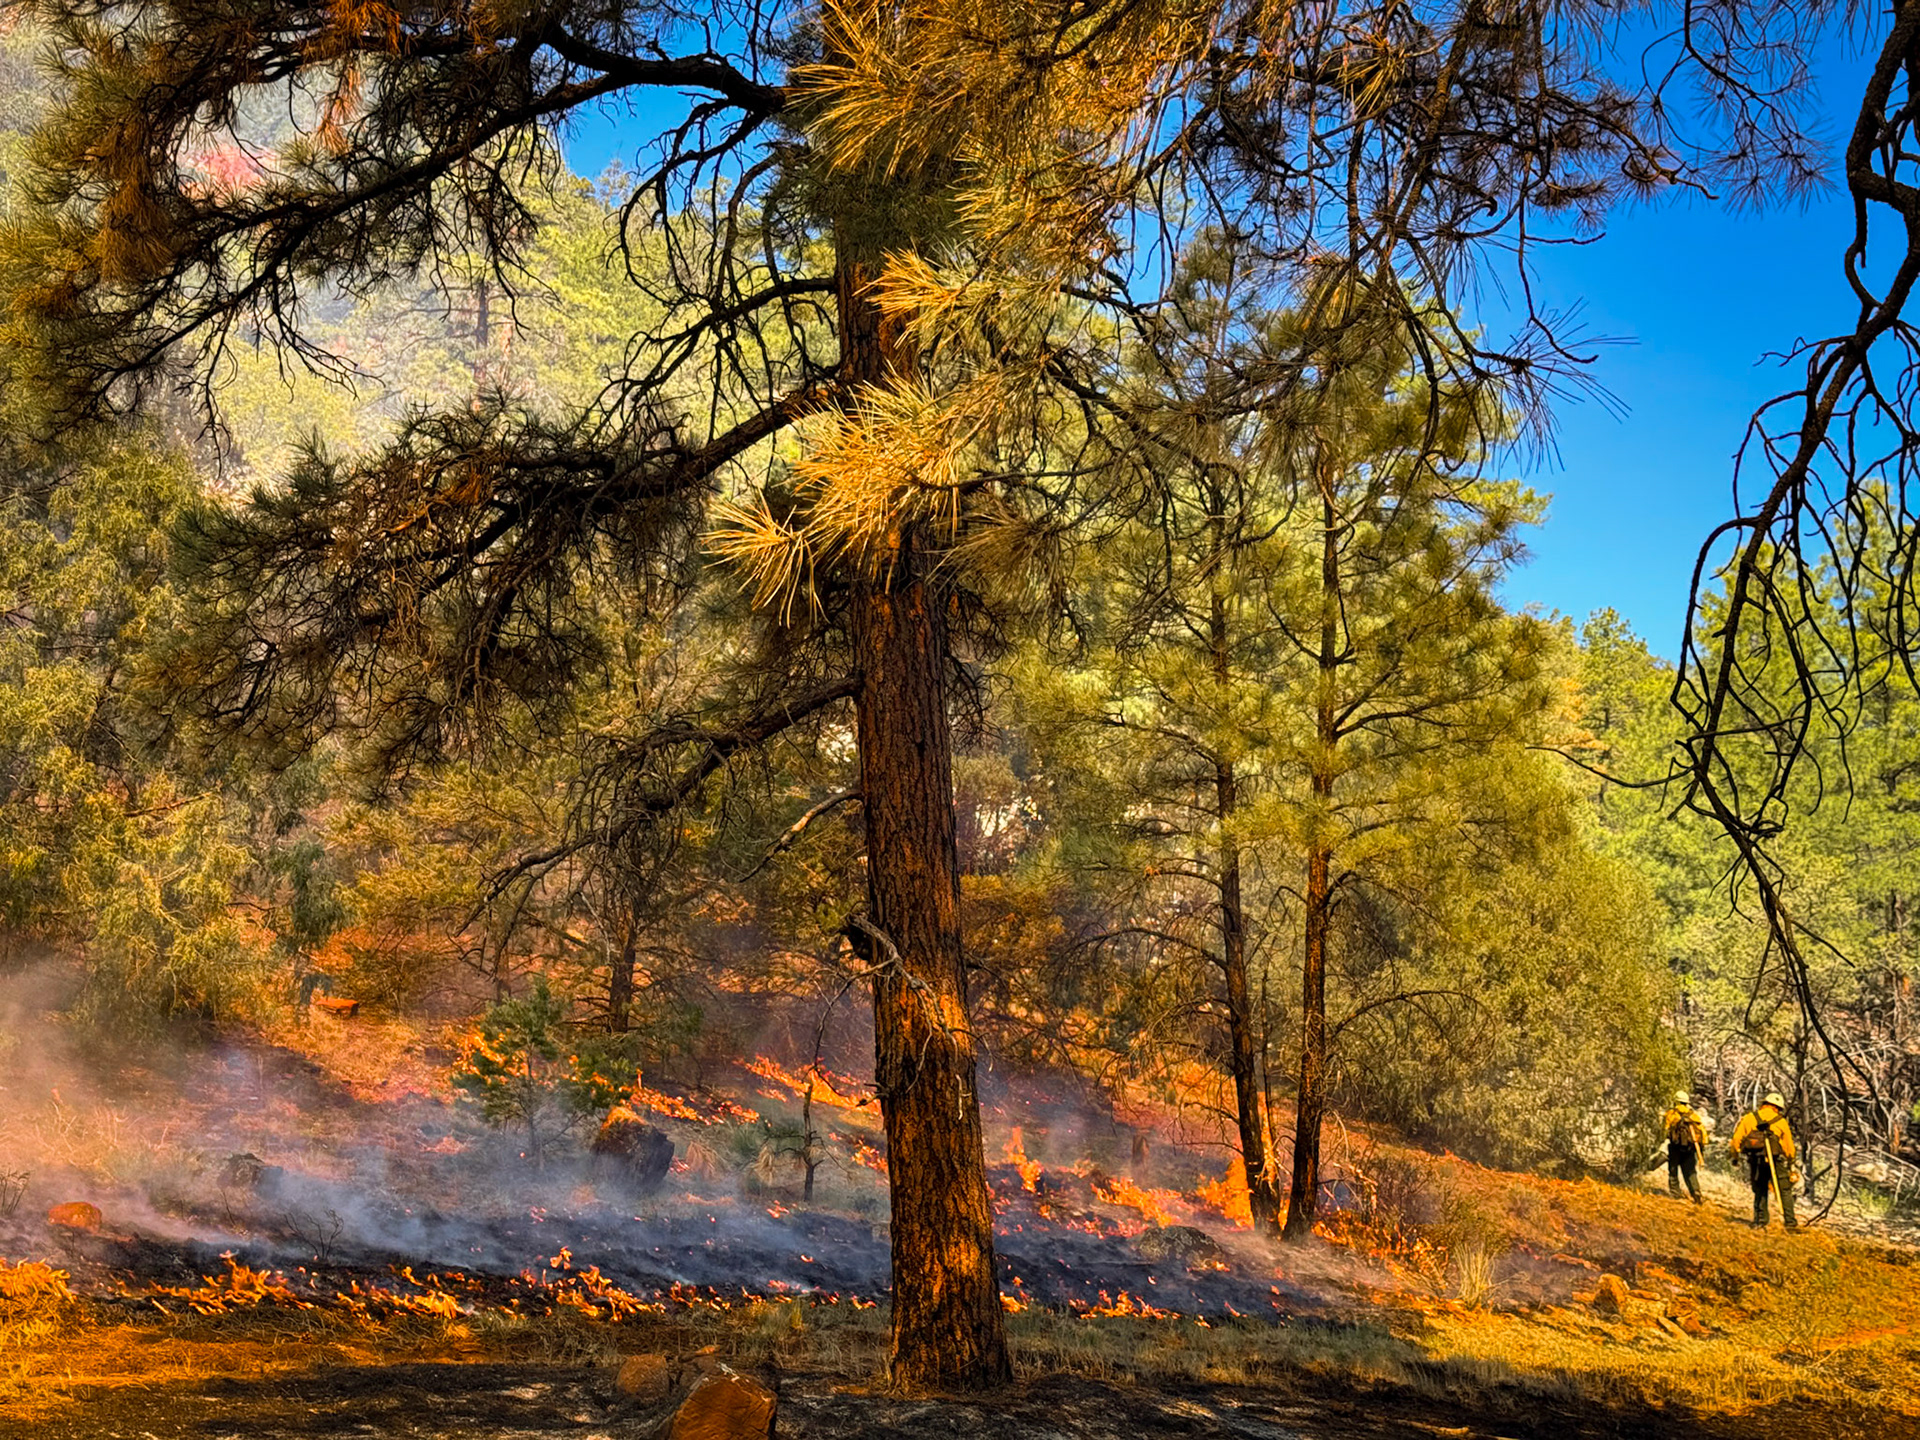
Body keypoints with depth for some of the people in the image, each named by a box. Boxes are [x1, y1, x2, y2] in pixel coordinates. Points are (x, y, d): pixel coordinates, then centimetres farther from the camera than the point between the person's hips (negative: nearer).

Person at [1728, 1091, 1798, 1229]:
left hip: (1755, 1162, 2)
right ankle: (1790, 1223, -5)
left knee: (1760, 1193, 14)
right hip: (1776, 1162, -2)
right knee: (1785, 1192, 3)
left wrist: (1735, 1155, 16)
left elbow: (1737, 1138, 2)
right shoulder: (1781, 1121, 3)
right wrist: (1790, 1165, 18)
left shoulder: (1749, 1118, 6)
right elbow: (1789, 1146, 6)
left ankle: (1760, 1222, 10)